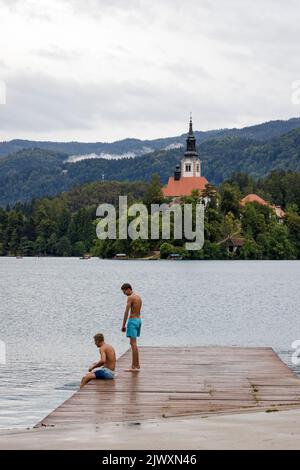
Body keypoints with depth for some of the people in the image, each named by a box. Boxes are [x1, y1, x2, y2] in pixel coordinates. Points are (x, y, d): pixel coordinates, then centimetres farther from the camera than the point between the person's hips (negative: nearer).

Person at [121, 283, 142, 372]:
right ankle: (137, 365, 22)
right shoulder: (138, 297, 15)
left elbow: (127, 312, -16)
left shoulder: (130, 297, -13)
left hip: (133, 320, -9)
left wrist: (123, 325, -14)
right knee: (133, 343, 18)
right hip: (139, 320, 9)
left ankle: (134, 366, -11)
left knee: (133, 343, -9)